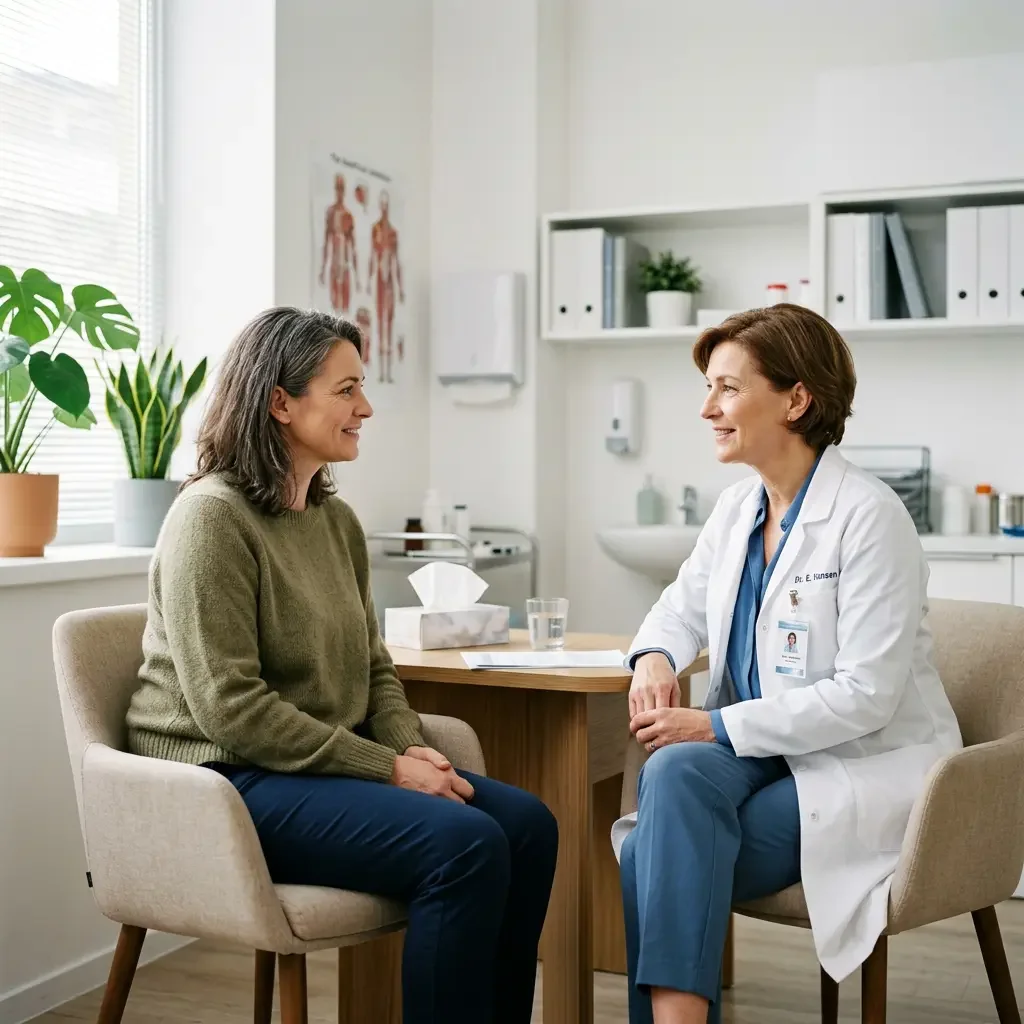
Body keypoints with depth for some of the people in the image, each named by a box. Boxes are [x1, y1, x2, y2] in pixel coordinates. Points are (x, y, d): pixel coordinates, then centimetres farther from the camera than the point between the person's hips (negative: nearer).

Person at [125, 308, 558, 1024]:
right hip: (233, 779, -8)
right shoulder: (211, 516, -12)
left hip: (333, 767, 8)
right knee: (465, 844, -26)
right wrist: (388, 768, -19)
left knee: (528, 824, -11)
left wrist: (411, 748, -4)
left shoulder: (337, 520, 13)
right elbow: (229, 707, -19)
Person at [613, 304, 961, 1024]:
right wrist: (655, 657, -1)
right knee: (674, 770, -28)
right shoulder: (737, 508, 6)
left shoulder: (868, 516, -16)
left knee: (660, 859, -25)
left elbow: (866, 695, -20)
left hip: (866, 770, -6)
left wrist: (718, 727, -20)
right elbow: (685, 605, 23)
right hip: (764, 751, 6)